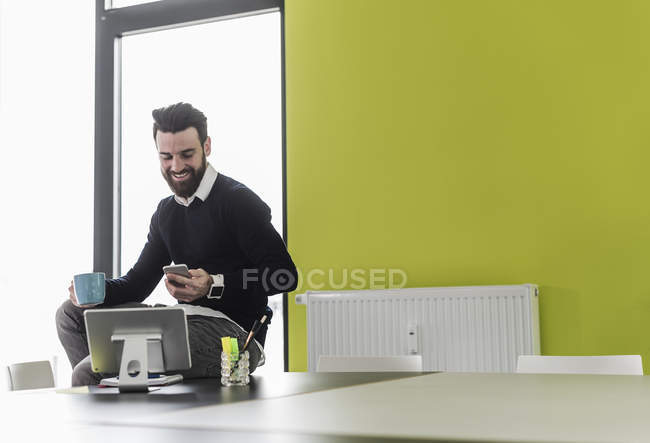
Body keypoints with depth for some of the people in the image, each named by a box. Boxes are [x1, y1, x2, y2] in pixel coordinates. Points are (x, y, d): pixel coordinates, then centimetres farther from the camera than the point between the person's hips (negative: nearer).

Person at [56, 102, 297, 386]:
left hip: (230, 331, -9)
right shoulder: (167, 211, 17)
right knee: (73, 313, 11)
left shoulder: (237, 201, -8)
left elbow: (285, 275, -17)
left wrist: (215, 285, -27)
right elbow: (139, 281, 20)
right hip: (184, 321, 9)